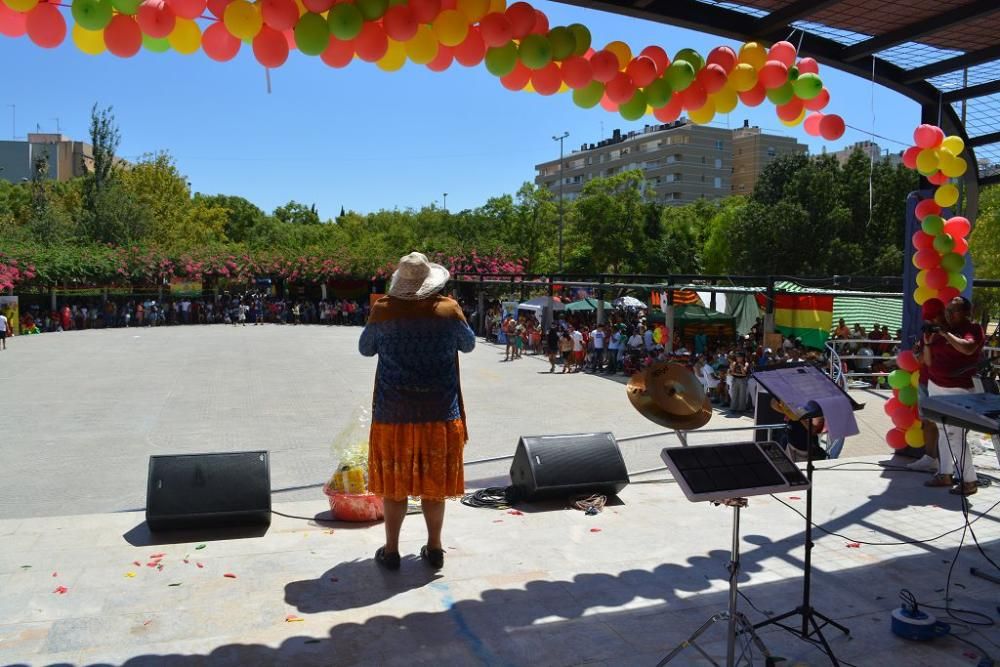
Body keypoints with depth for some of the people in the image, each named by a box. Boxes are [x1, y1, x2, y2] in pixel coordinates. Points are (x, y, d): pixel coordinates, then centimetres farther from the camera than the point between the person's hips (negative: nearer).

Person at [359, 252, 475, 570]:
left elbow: (365, 348, 8)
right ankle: (434, 548, 22)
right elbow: (469, 344, 10)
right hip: (440, 410, 1)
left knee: (394, 481, 10)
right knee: (434, 481, 11)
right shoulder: (448, 309, -7)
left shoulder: (383, 309, -8)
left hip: (394, 411, 0)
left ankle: (391, 550, 18)